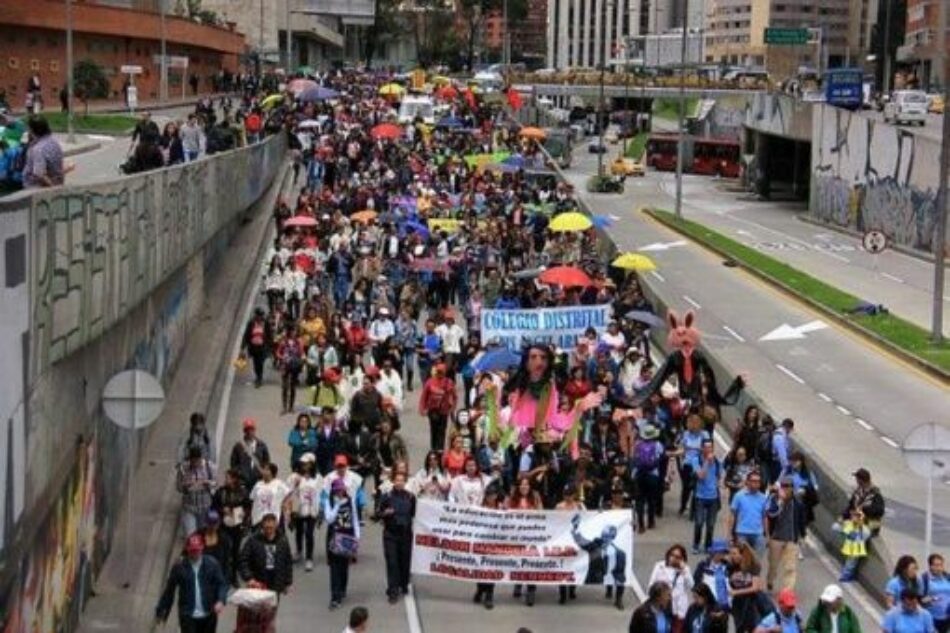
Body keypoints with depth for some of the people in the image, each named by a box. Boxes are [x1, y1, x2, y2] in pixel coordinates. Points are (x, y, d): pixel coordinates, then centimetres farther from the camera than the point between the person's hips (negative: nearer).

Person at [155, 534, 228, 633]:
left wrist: (221, 601, -25)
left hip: (208, 615, 2)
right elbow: (169, 590, 0)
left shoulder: (212, 564, -6)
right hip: (187, 616, -2)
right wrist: (160, 611, 7)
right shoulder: (179, 567, -8)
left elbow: (222, 584, -5)